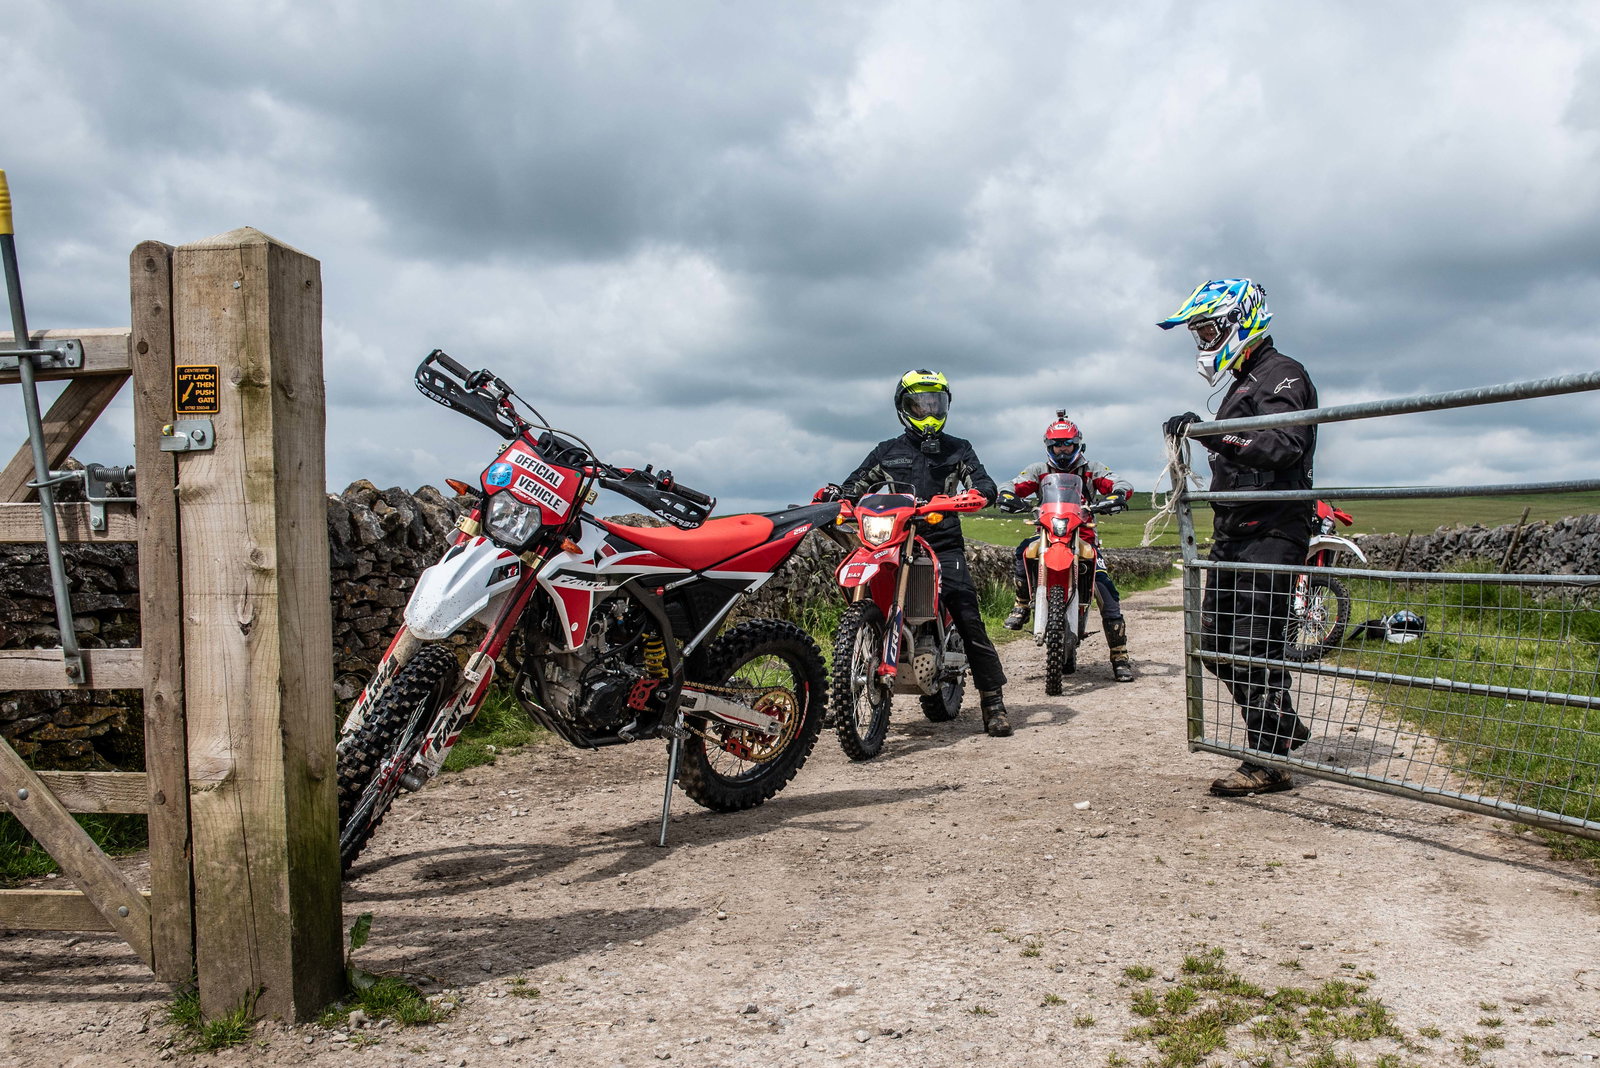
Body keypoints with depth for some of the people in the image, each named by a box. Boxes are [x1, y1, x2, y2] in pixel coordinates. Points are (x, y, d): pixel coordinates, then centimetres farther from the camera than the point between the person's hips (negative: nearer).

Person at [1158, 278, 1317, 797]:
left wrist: (1214, 434, -32)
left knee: (1256, 645, -10)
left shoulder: (1282, 374, -7)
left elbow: (1283, 445, -24)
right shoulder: (1241, 382, 23)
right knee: (1217, 643, 9)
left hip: (1270, 532, -10)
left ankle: (1269, 761, -4)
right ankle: (1285, 725, 24)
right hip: (1232, 533, 10)